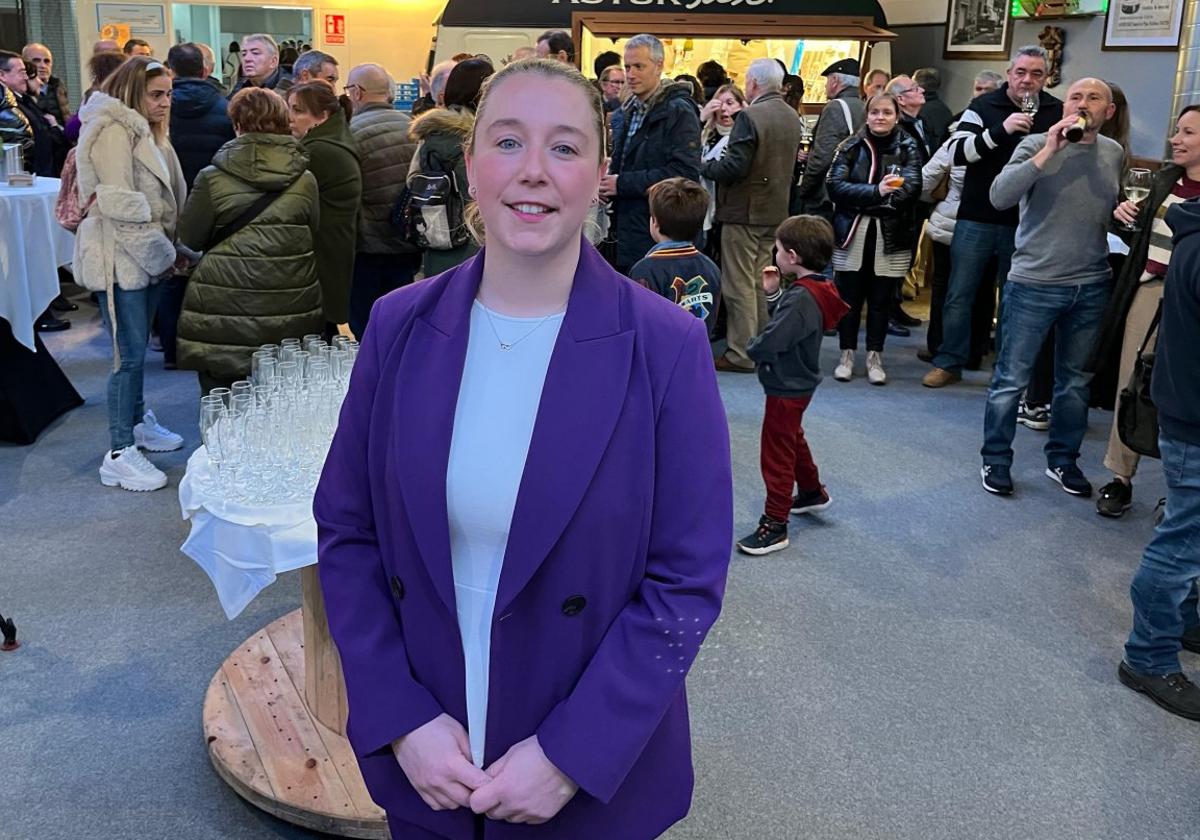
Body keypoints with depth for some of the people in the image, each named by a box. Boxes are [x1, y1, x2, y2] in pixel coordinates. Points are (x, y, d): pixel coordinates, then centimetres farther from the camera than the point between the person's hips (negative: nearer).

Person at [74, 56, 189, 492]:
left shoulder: (142, 131, 17)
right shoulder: (112, 131, -14)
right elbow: (120, 206, -20)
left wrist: (169, 249, 7)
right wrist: (163, 255, -15)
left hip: (144, 257, 9)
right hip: (120, 259, -9)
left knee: (137, 347, 19)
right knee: (130, 353, -8)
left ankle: (138, 422, 33)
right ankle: (119, 455, -2)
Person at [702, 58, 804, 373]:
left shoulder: (750, 116, -17)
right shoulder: (792, 117, 9)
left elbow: (734, 167, -22)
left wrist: (705, 167, -7)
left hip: (744, 211, -8)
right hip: (775, 211, 8)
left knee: (740, 285, -1)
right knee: (762, 282, 16)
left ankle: (740, 354, 3)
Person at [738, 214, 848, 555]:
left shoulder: (802, 298, -28)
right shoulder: (813, 289, 2)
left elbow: (770, 342, -31)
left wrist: (752, 348, -11)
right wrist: (773, 293, -1)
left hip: (787, 387, -10)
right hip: (796, 382, 10)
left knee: (776, 452, -1)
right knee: (792, 437, 28)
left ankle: (775, 524, 7)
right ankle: (812, 492, 46)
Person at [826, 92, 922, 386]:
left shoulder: (908, 148, 3)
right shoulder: (851, 147, 3)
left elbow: (912, 187, -12)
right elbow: (835, 185, -10)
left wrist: (861, 198, -23)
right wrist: (876, 191, -22)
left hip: (891, 235, 0)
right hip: (853, 232, 0)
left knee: (881, 300, 6)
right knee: (850, 297, 5)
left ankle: (875, 357, 17)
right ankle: (847, 355, 18)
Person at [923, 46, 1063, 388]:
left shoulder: (1057, 112, 2)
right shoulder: (984, 106, -2)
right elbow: (959, 152, -14)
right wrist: (1001, 130, -24)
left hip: (1024, 222, 1)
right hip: (978, 218, -1)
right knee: (959, 294, 4)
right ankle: (949, 363, 16)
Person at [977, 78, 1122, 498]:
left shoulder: (1114, 153, 8)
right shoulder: (1037, 145, -7)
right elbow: (999, 196, -22)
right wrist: (1048, 151, -24)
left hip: (1091, 286, 5)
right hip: (1034, 284, -5)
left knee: (1076, 381, 14)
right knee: (1011, 379, 3)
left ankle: (1063, 459, 30)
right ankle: (996, 459, 18)